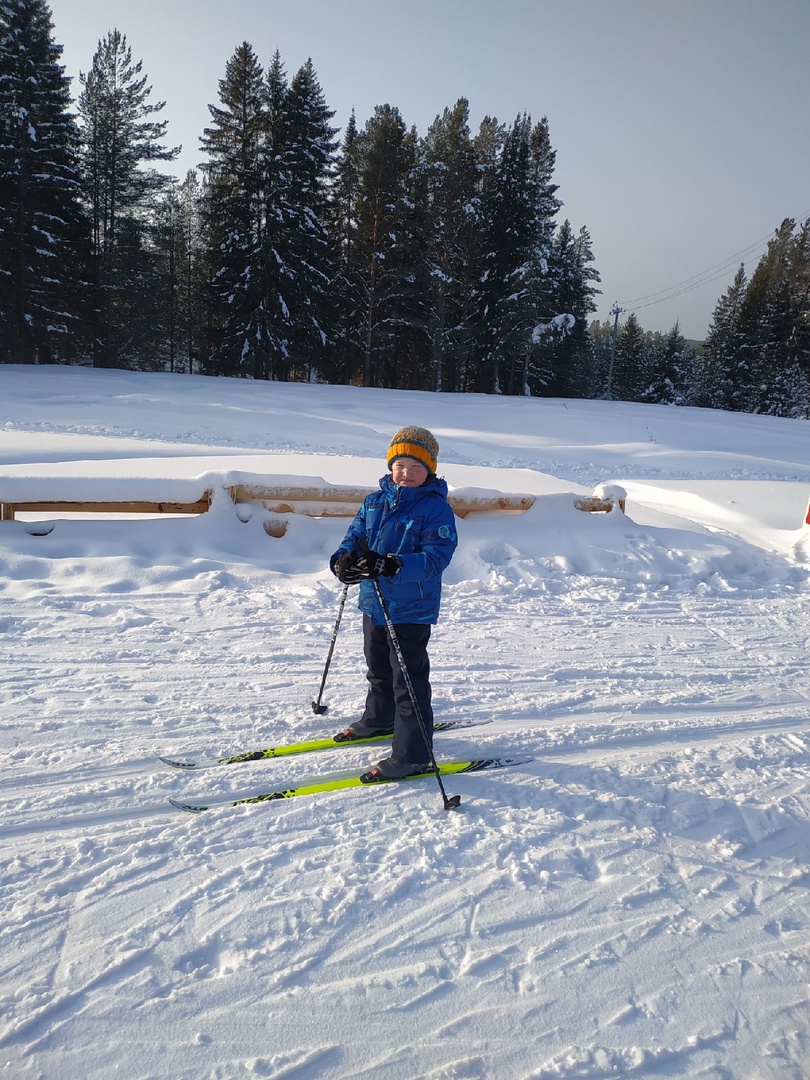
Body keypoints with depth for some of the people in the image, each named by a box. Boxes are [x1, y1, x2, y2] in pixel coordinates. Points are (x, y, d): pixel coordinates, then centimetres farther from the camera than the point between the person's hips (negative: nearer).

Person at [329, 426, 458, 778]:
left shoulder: (436, 508, -15)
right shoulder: (374, 501, 5)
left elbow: (436, 557, -24)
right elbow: (355, 535, 7)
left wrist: (392, 566, -39)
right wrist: (344, 559, -17)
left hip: (411, 610, -7)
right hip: (373, 604, 7)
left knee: (409, 681, 0)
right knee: (378, 670, 27)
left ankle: (413, 754, 11)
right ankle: (379, 719, 51)